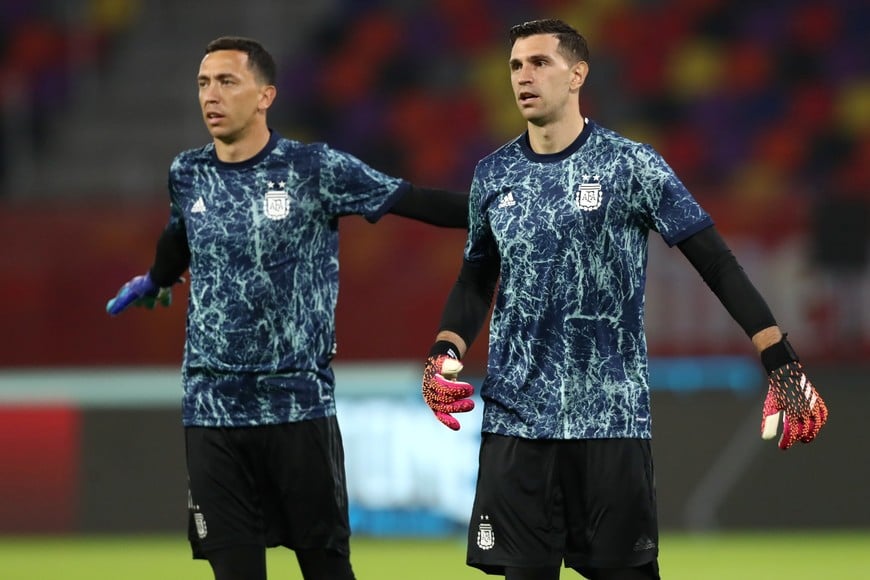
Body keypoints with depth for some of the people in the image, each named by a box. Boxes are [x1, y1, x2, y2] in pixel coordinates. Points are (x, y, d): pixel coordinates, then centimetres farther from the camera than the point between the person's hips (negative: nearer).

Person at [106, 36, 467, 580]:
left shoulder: (316, 168, -6)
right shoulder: (187, 174, 6)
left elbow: (414, 200, -5)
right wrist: (155, 282, 46)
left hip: (300, 406, -3)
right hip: (212, 410, 3)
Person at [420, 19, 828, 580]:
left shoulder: (631, 165, -3)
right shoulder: (494, 174, 8)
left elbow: (717, 263, -4)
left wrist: (783, 364, -11)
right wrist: (445, 355, 1)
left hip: (612, 418, -3)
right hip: (516, 418, 3)